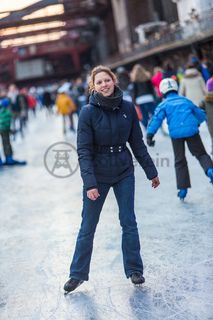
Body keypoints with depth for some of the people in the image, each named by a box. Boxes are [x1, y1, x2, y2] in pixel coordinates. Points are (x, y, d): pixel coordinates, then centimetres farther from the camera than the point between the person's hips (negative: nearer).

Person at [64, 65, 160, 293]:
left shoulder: (127, 108, -3)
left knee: (129, 222, 6)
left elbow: (137, 143, 5)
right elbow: (83, 150, -15)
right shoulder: (88, 112, -12)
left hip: (124, 173, 2)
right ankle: (77, 274, 19)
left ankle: (134, 270, 21)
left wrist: (151, 172, 8)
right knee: (88, 226, 6)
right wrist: (89, 183, -23)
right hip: (97, 175, -2)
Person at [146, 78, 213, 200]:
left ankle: (183, 188, 9)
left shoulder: (164, 105, 11)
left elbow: (157, 119, -5)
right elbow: (201, 115, 28)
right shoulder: (186, 100, 20)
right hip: (191, 131, 1)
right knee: (201, 154, 15)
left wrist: (150, 135, -8)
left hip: (176, 134, -1)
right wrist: (196, 123, 48)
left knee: (180, 161, 11)